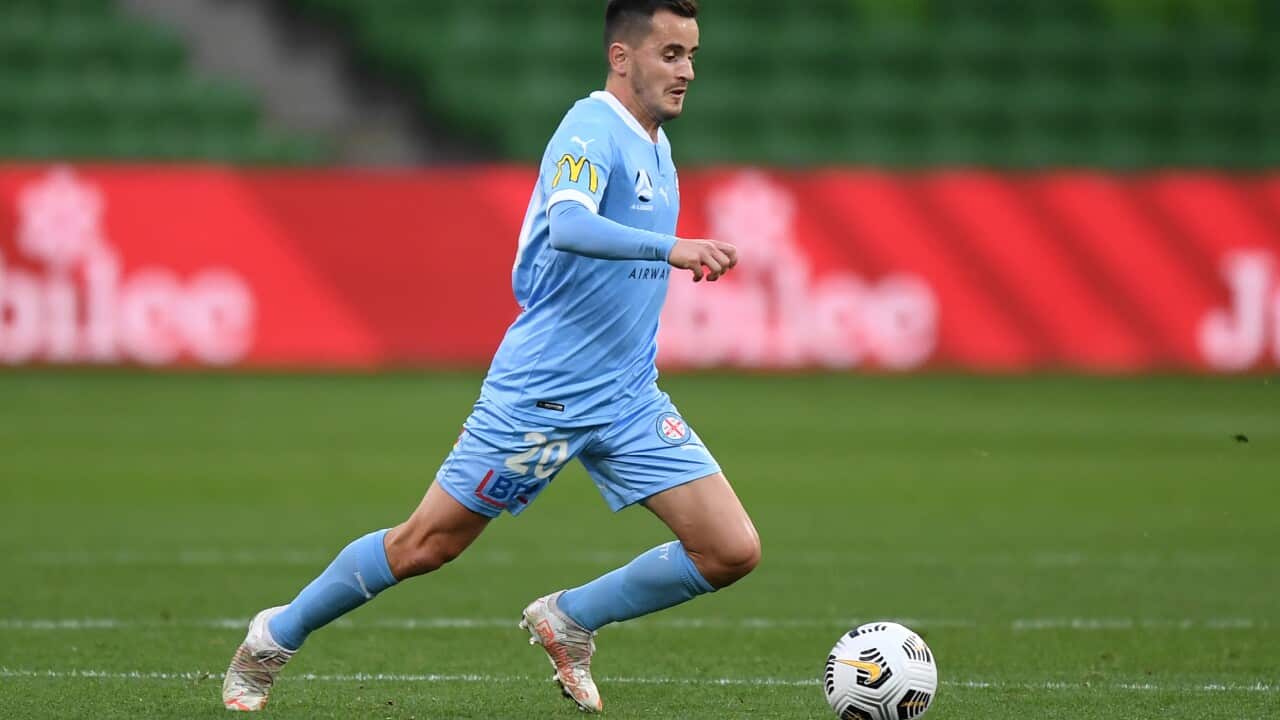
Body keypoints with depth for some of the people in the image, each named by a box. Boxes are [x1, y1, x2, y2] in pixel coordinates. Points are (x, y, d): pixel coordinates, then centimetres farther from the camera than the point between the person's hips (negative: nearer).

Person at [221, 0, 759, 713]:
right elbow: (568, 226, -36)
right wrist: (672, 246, -44)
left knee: (733, 553, -5)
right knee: (426, 546, 2)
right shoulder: (593, 130, -15)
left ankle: (568, 623, 14)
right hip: (542, 393, -8)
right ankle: (276, 637, 24)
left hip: (629, 400, 8)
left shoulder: (654, 144, 12)